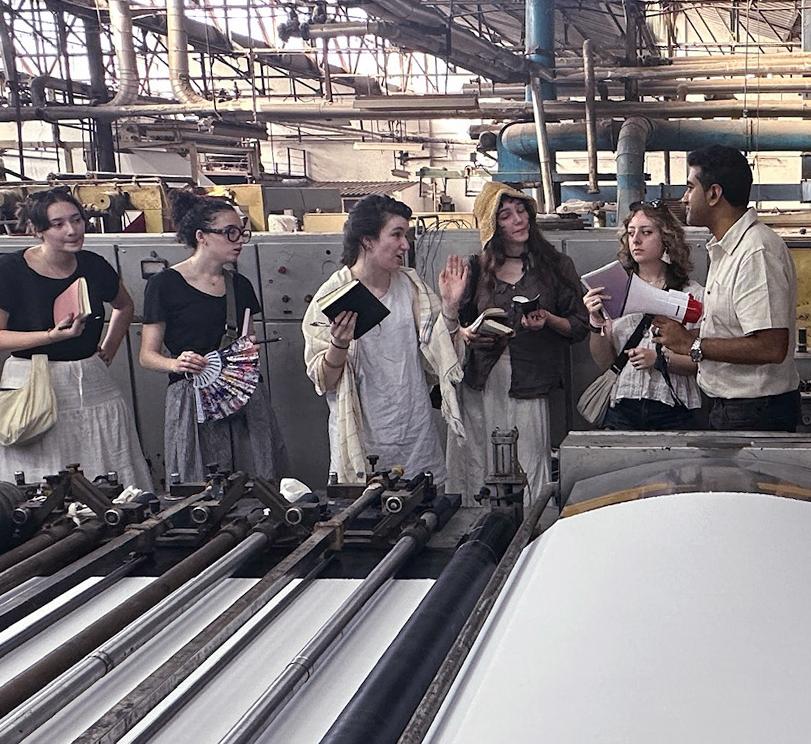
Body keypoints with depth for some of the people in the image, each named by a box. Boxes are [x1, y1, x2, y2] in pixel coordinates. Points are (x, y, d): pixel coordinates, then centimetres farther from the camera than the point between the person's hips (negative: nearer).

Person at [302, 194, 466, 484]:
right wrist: (339, 344, -28)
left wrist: (450, 306, -9)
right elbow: (324, 381, -10)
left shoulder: (410, 285, 3)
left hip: (417, 435, 4)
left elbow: (435, 353, 3)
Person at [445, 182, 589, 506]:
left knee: (527, 477, -6)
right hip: (478, 386, 2)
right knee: (474, 473, -2)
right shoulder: (477, 269, 12)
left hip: (527, 388, -1)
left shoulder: (556, 266, 8)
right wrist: (465, 333, -4)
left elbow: (579, 326, 9)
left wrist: (549, 321, -10)